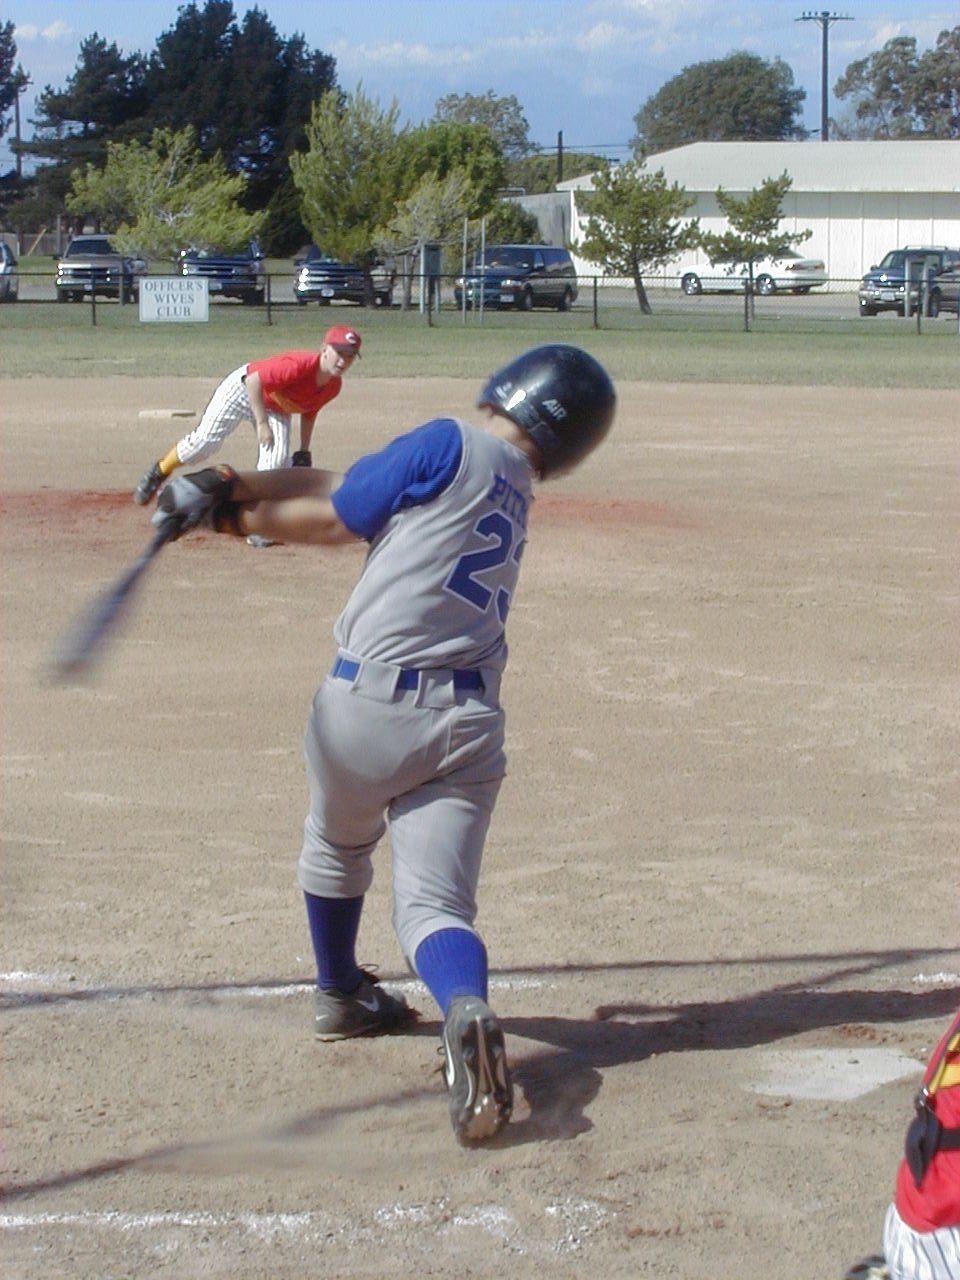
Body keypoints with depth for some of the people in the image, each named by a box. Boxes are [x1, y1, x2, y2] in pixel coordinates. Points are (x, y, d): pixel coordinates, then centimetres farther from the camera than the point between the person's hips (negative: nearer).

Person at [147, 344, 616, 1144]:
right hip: (468, 721, 4)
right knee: (435, 902, 1)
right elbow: (345, 486, 16)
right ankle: (467, 1010, -31)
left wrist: (227, 514, 14)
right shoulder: (515, 493, 18)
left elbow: (336, 520, 2)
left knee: (339, 846, 25)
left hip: (370, 702, -4)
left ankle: (340, 995, 47)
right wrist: (235, 488, 11)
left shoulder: (450, 447, -3)